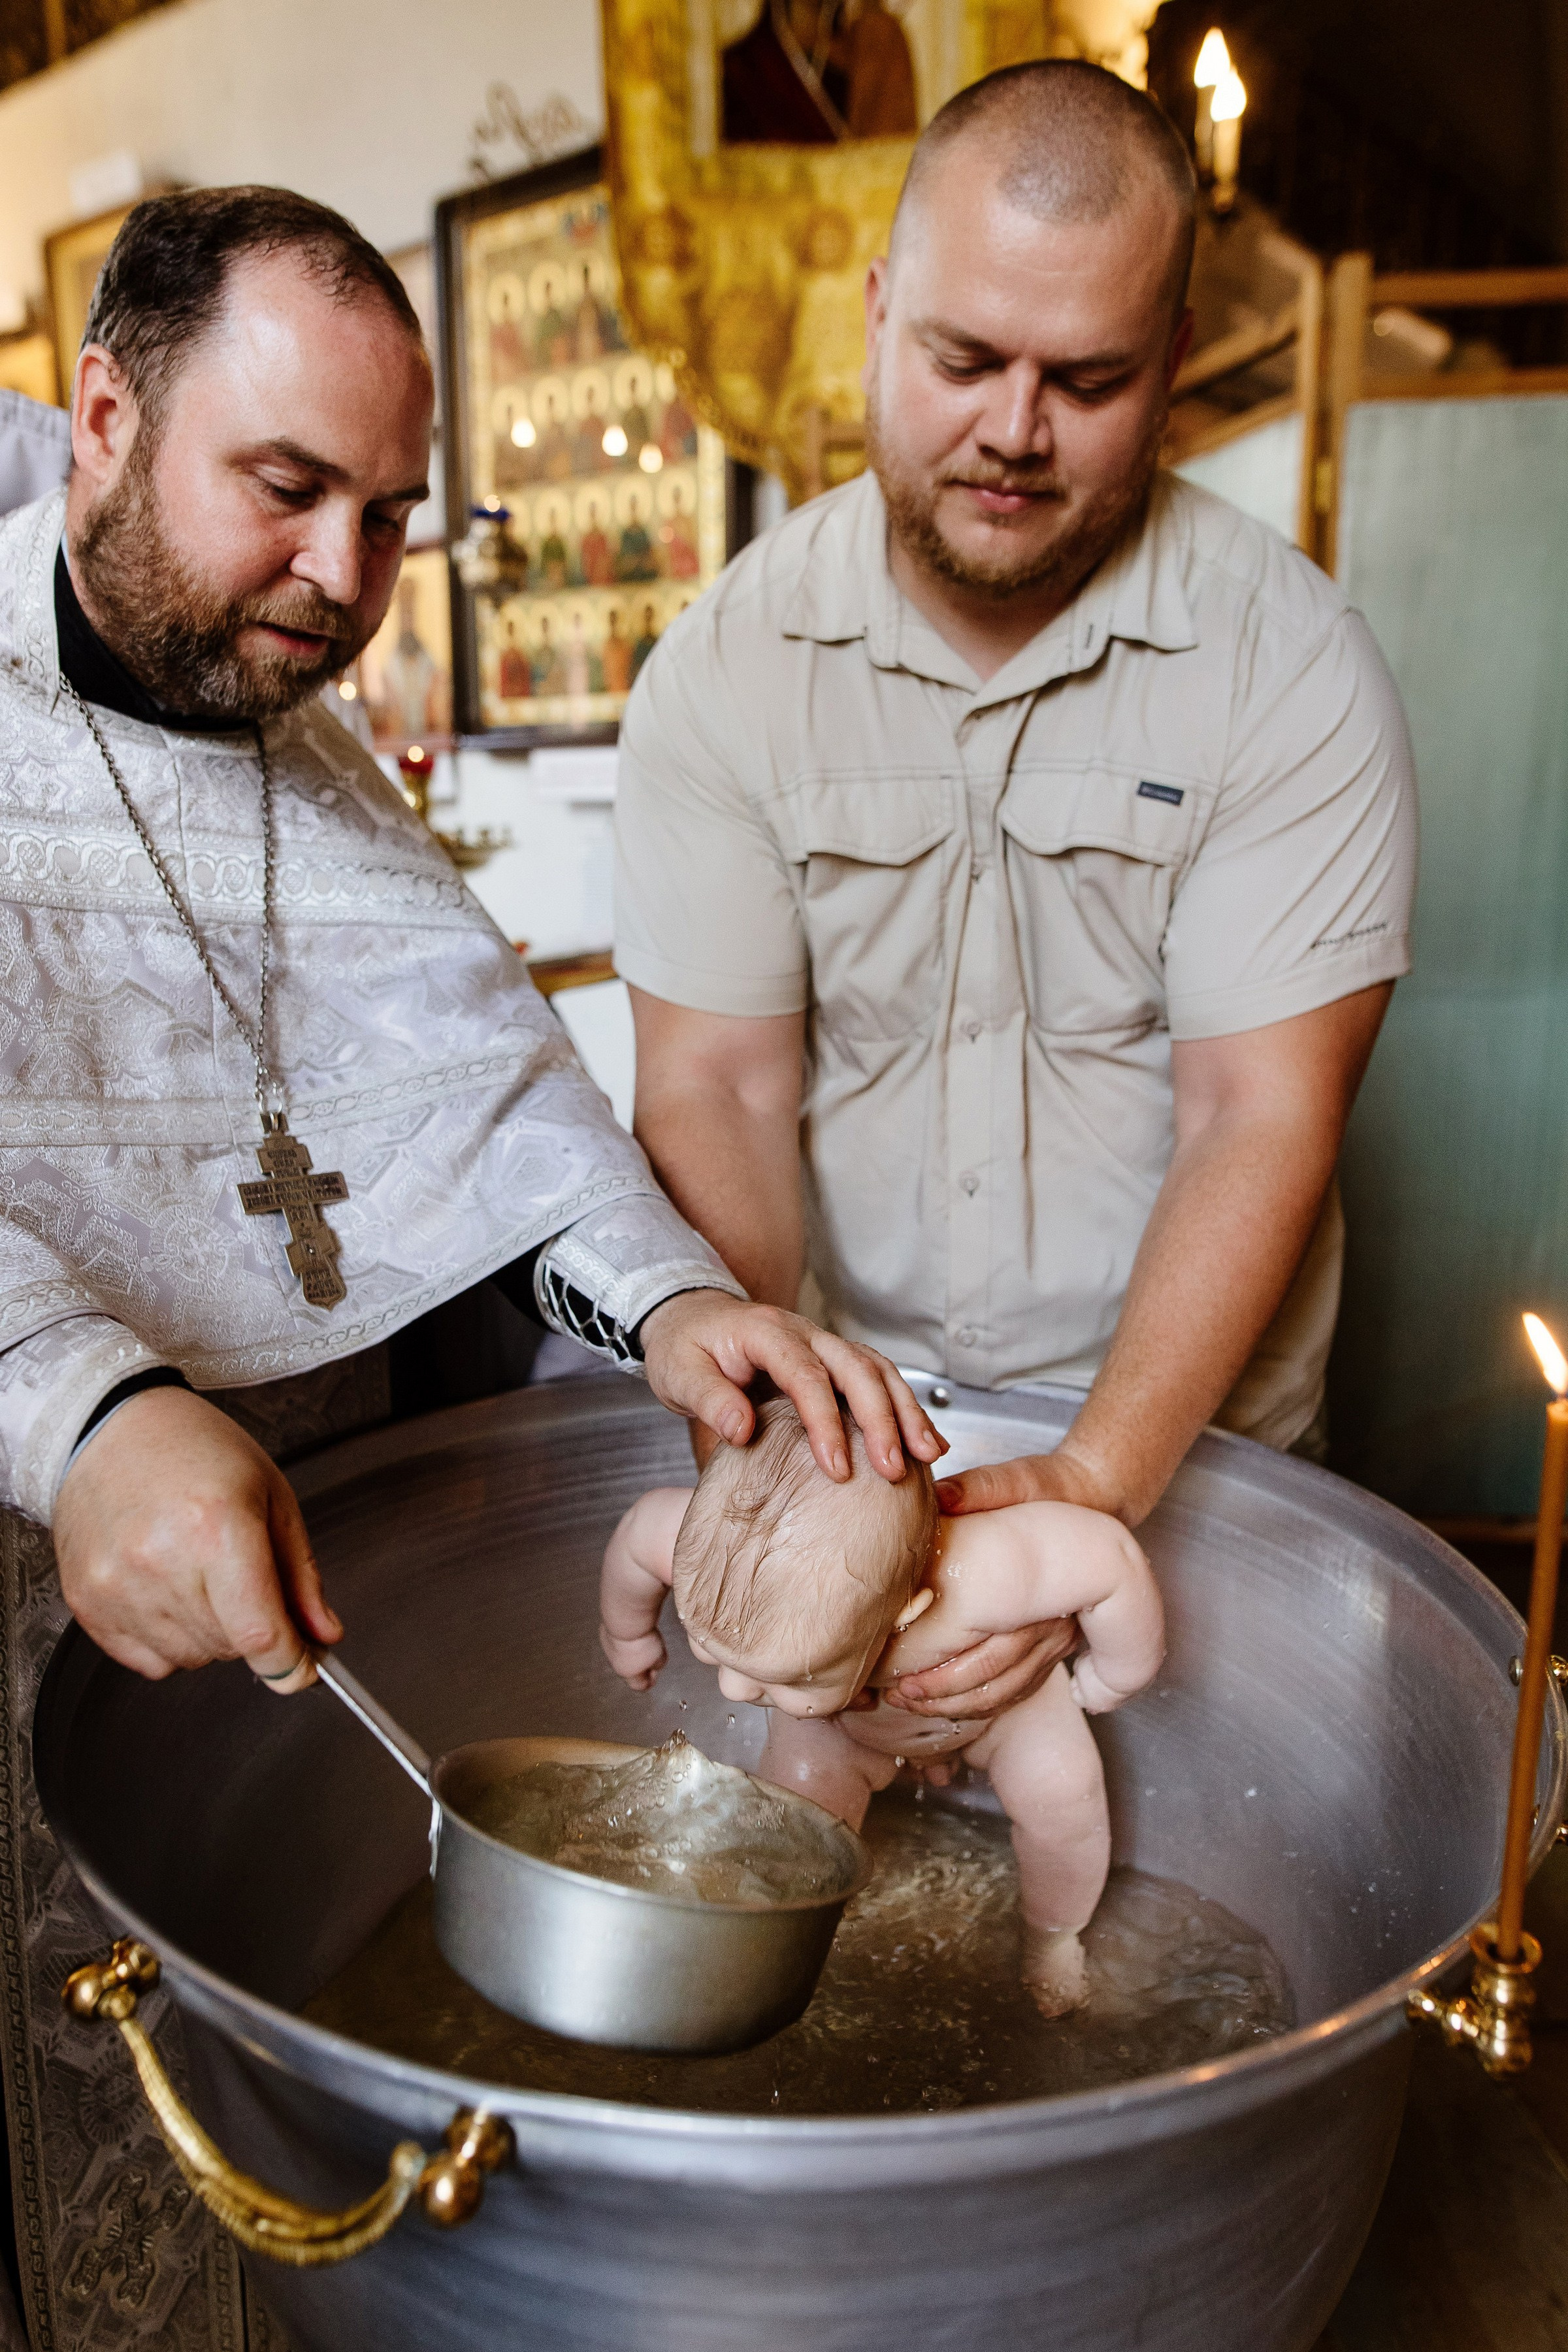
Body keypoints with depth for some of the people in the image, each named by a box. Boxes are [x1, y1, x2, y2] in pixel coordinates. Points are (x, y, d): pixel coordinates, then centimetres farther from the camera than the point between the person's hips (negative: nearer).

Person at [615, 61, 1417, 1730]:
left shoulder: (1291, 666, -10)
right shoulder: (726, 666, -5)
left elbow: (1261, 1115, -14)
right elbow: (713, 1087, -9)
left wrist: (1099, 1476, -25)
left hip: (1182, 1439, 0)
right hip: (832, 1415, 1)